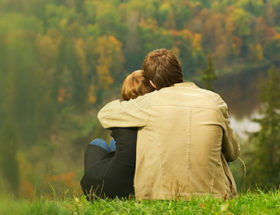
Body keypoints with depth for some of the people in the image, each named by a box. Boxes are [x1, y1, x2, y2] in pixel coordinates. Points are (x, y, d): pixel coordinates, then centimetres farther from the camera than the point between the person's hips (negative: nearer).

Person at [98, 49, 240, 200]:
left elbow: (104, 113, 12)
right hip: (211, 195, 3)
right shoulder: (214, 101, 2)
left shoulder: (148, 103, -5)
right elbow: (232, 154, 13)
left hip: (158, 196, -2)